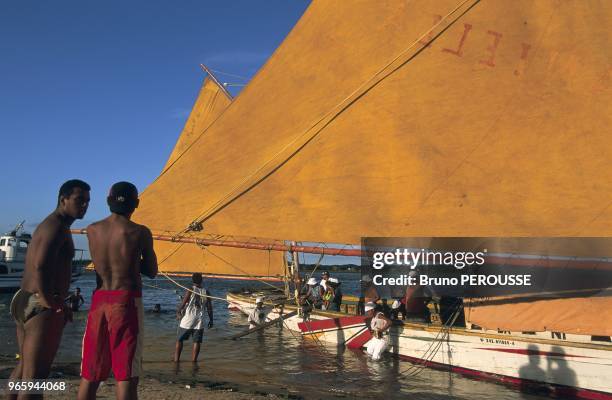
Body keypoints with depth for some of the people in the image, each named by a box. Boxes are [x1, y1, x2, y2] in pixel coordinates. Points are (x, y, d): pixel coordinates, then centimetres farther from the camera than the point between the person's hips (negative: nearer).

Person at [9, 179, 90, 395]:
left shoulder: (47, 225, 18)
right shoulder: (57, 226, -14)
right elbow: (41, 267, -28)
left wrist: (56, 300, 17)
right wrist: (48, 301, -19)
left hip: (24, 300, 10)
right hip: (42, 308, -10)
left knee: (24, 367, 22)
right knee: (35, 375, -6)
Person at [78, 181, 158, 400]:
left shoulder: (92, 230, 4)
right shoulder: (140, 232, -8)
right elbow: (152, 272, 2)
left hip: (99, 300, 5)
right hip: (127, 302, -4)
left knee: (90, 374, 14)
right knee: (127, 375, 0)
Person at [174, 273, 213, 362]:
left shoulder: (190, 290, -8)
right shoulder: (206, 292, 1)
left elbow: (183, 304, -8)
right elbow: (209, 308, 4)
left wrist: (178, 312, 9)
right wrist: (211, 320, 13)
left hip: (187, 320, -2)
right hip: (199, 321, 2)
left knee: (179, 340, 10)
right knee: (197, 342, 7)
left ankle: (176, 360, 10)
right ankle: (194, 360, 5)